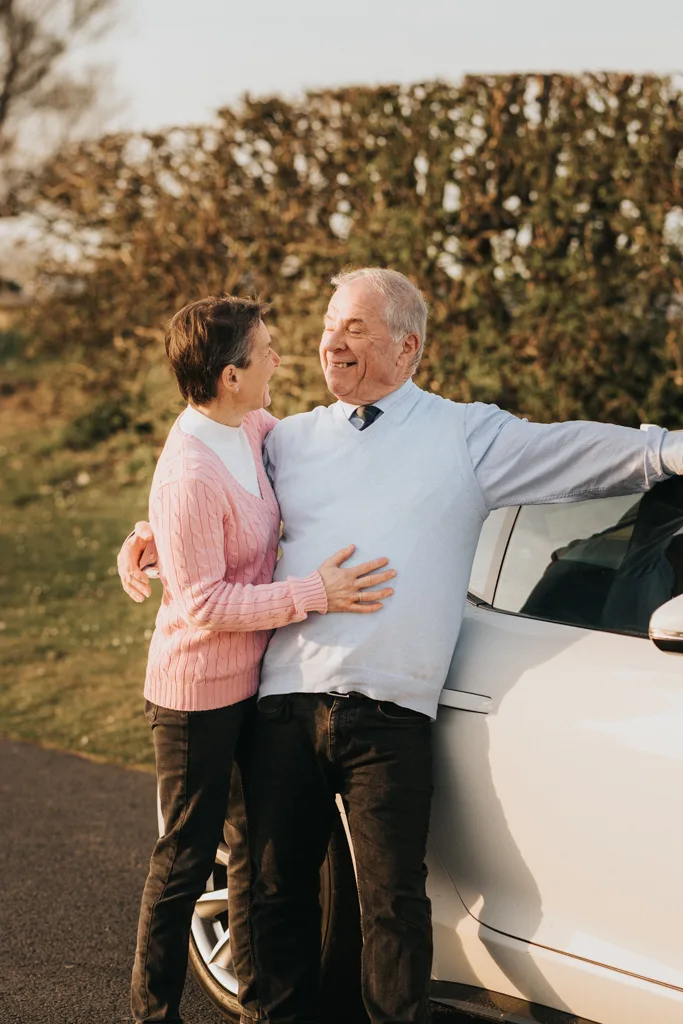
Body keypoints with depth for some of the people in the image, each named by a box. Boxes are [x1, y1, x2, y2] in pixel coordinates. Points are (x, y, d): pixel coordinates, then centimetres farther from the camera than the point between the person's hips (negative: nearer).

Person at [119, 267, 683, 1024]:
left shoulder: (467, 434, 7)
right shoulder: (289, 440, 17)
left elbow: (581, 452, 1)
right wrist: (149, 536, 17)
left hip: (389, 712, -3)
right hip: (285, 700, 3)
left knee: (392, 899, -3)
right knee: (280, 888, 9)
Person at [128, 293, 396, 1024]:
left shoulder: (248, 427, -1)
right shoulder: (191, 477, -27)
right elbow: (206, 604, -24)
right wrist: (313, 594, -25)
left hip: (248, 685, 9)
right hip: (198, 696, -9)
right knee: (185, 860, 4)